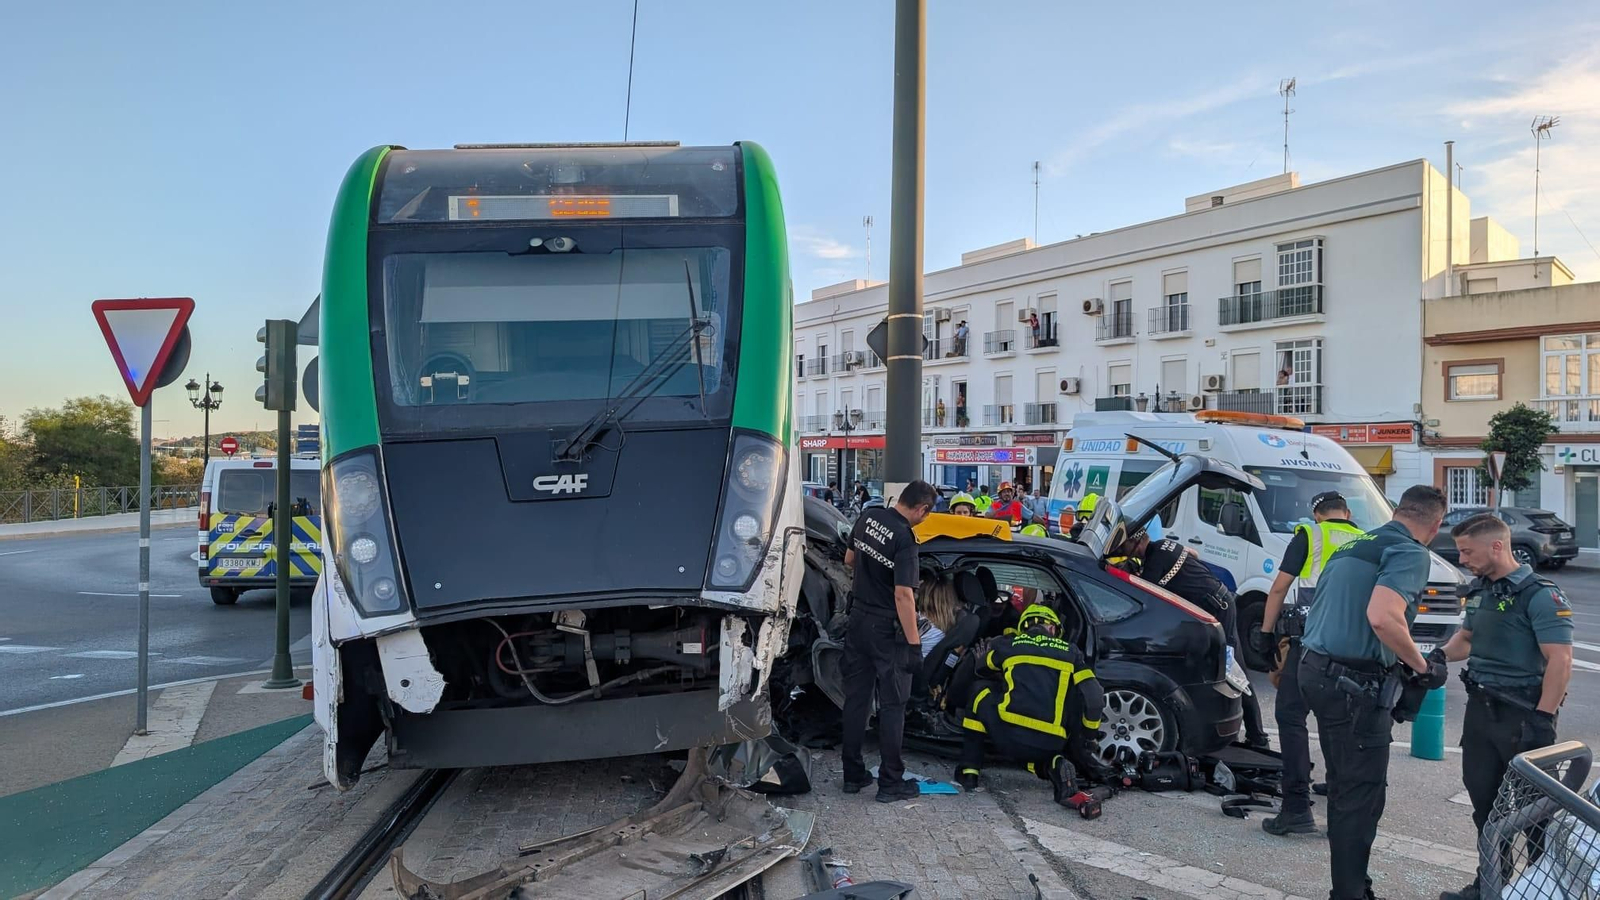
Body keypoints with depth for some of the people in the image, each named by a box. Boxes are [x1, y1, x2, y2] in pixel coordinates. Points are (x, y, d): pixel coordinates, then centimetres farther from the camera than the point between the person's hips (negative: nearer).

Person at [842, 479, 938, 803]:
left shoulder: (868, 517, 0)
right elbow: (903, 595, -25)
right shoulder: (904, 539, -22)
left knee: (856, 699, 12)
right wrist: (914, 644, -21)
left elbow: (849, 560, 15)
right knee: (892, 705, 4)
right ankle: (890, 782, 10)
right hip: (886, 627, -7)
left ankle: (853, 776, 21)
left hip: (858, 618, 7)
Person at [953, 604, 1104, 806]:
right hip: (1051, 746, 2)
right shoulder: (1070, 652, 17)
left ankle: (969, 769, 22)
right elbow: (1094, 700, 9)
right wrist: (1084, 734, 26)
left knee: (980, 692, 26)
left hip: (1010, 737, -2)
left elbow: (978, 666, 35)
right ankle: (1054, 766, 1)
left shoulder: (1006, 644, 15)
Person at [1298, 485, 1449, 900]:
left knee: (1344, 787, 19)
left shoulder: (1355, 544, 17)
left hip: (1317, 669, 9)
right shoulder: (1411, 554, -10)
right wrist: (1423, 667, -12)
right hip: (1355, 683, -9)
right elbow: (1382, 618, -26)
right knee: (1361, 794, 1)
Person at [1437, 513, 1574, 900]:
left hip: (1521, 715, -7)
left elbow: (1560, 660, -20)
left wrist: (1542, 721, -23)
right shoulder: (1479, 589, 9)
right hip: (1480, 708, 8)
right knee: (1484, 799, 13)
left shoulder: (1539, 595, -14)